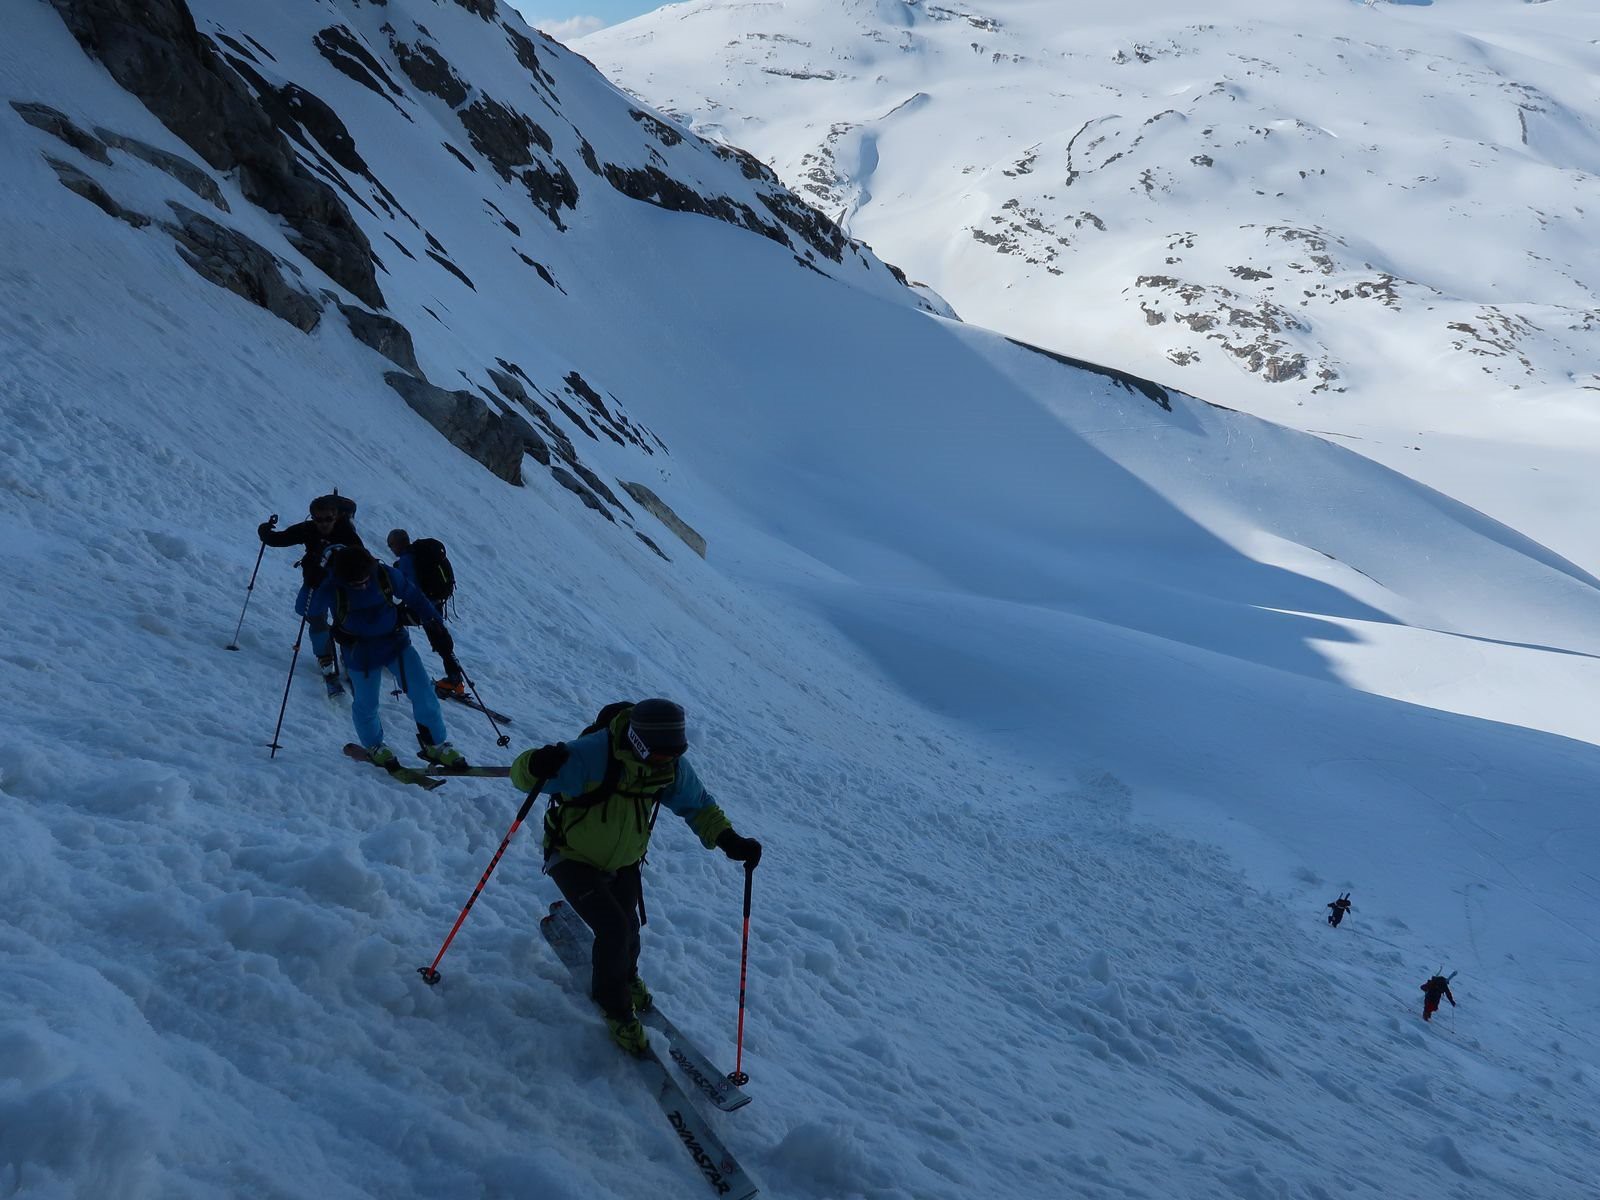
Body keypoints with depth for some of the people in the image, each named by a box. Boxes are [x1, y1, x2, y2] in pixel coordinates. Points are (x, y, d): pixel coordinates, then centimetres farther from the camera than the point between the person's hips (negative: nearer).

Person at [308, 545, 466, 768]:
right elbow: (315, 615, 0)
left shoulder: (385, 575, -15)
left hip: (396, 643, 1)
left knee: (424, 695, -5)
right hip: (361, 655, -1)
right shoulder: (330, 590, -19)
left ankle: (436, 745, 12)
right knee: (366, 705, 9)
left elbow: (413, 597, -3)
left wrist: (435, 623, -6)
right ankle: (374, 746, 39)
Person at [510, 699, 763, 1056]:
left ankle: (625, 977, 49)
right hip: (573, 859, -5)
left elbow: (699, 805, 0)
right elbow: (523, 775, -34)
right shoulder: (594, 755, -36)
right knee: (614, 929, -16)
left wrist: (728, 839, -17)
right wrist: (536, 766, -59)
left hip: (623, 864, 5)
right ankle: (615, 1008, 11)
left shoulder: (672, 767, -18)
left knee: (627, 932, 12)